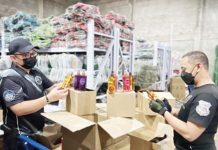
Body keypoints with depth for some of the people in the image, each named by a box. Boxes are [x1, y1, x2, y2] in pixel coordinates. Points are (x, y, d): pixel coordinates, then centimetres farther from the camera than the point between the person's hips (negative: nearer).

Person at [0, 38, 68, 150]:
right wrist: (49, 98, -36)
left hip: (38, 130, 7)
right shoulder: (10, 79, -18)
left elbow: (51, 87, 8)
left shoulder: (36, 72, 6)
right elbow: (18, 109, -28)